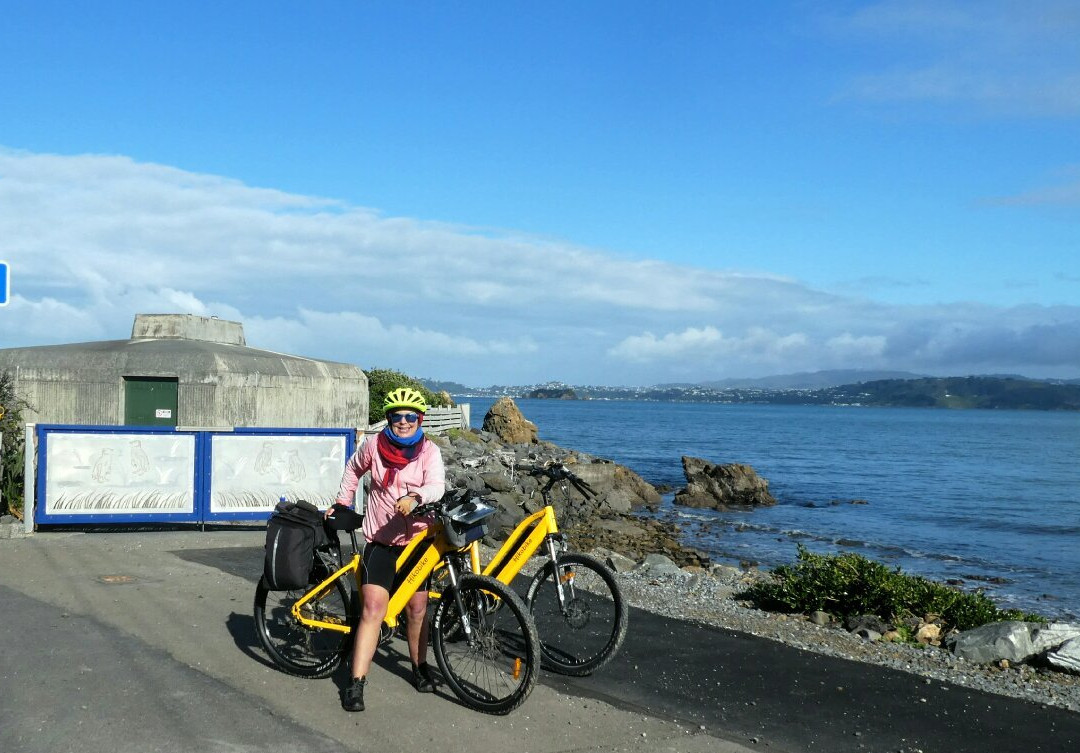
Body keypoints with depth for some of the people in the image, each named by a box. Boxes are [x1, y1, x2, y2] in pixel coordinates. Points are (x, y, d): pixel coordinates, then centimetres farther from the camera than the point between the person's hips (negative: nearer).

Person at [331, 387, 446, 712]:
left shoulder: (429, 451, -5)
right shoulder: (374, 444, -1)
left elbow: (436, 485, -22)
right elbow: (354, 468, 20)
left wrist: (414, 497, -41)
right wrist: (342, 501, 16)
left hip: (416, 538, 1)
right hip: (380, 539, -1)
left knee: (417, 607, 8)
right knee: (373, 608, -11)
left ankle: (419, 666, 31)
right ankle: (356, 683, -10)